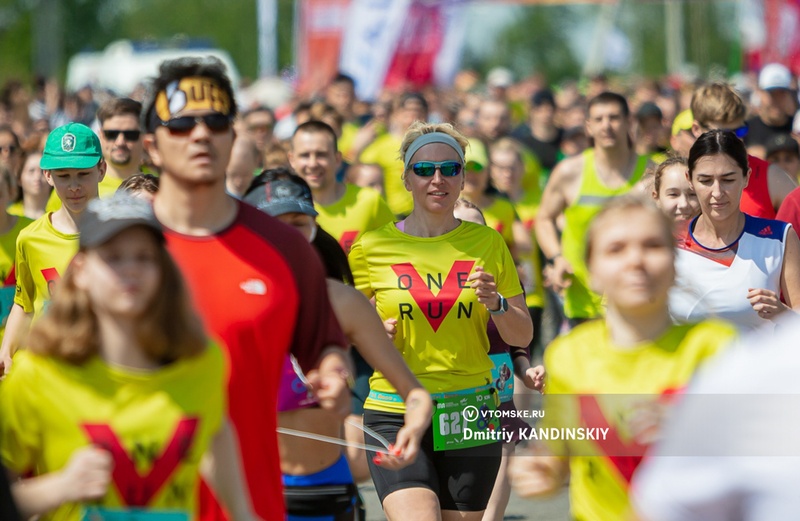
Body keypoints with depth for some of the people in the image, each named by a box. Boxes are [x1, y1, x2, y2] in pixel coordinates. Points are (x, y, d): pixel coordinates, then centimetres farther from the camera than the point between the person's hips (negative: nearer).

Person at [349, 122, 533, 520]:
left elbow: (522, 337, 10)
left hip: (469, 416, 2)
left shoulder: (486, 243, 6)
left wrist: (496, 303, -10)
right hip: (394, 413, -2)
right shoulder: (372, 248, 2)